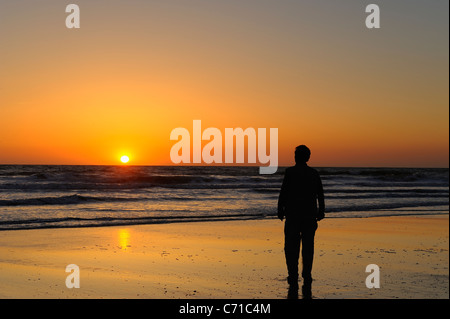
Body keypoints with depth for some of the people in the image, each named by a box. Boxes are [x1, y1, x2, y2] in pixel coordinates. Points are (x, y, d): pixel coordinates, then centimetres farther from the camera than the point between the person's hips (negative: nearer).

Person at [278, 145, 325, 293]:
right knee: (308, 248, 7)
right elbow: (320, 196, 8)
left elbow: (283, 192, -8)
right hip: (310, 215, 3)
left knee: (291, 248, 2)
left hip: (293, 215, -3)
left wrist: (280, 210, -1)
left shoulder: (290, 172, -6)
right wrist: (320, 213, 15)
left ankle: (293, 279, -3)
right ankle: (307, 280, 5)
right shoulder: (314, 173, 6)